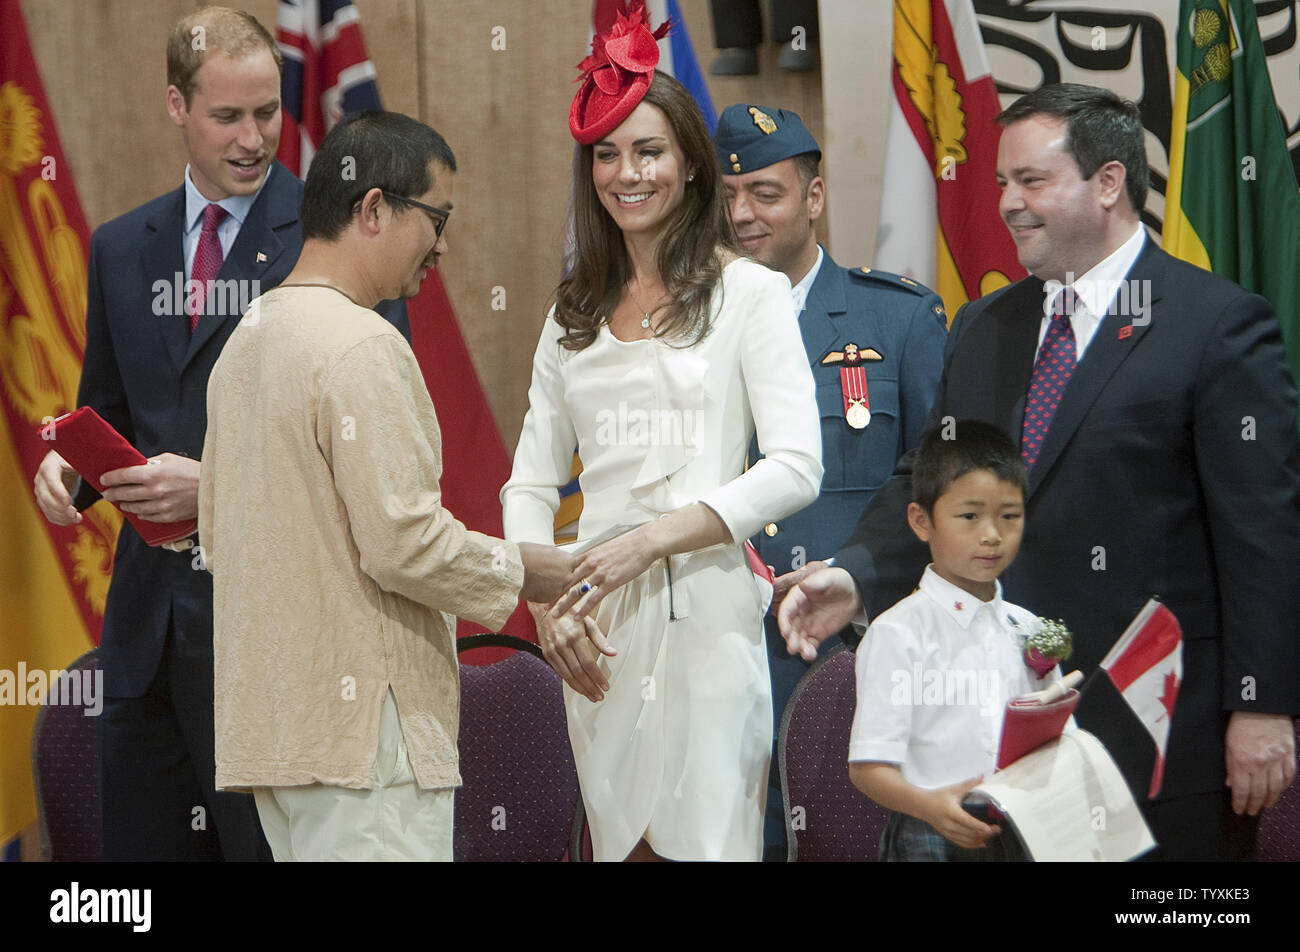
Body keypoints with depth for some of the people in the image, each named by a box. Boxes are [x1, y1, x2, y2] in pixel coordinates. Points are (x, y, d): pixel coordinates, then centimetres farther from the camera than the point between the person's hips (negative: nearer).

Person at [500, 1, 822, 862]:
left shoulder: (747, 292, 1)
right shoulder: (576, 313, 16)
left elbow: (797, 467, -9)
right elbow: (532, 483, 14)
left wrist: (648, 541, -15)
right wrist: (546, 603, -3)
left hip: (705, 605, -4)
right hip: (595, 626, 4)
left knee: (703, 838, -6)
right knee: (619, 837, 6)